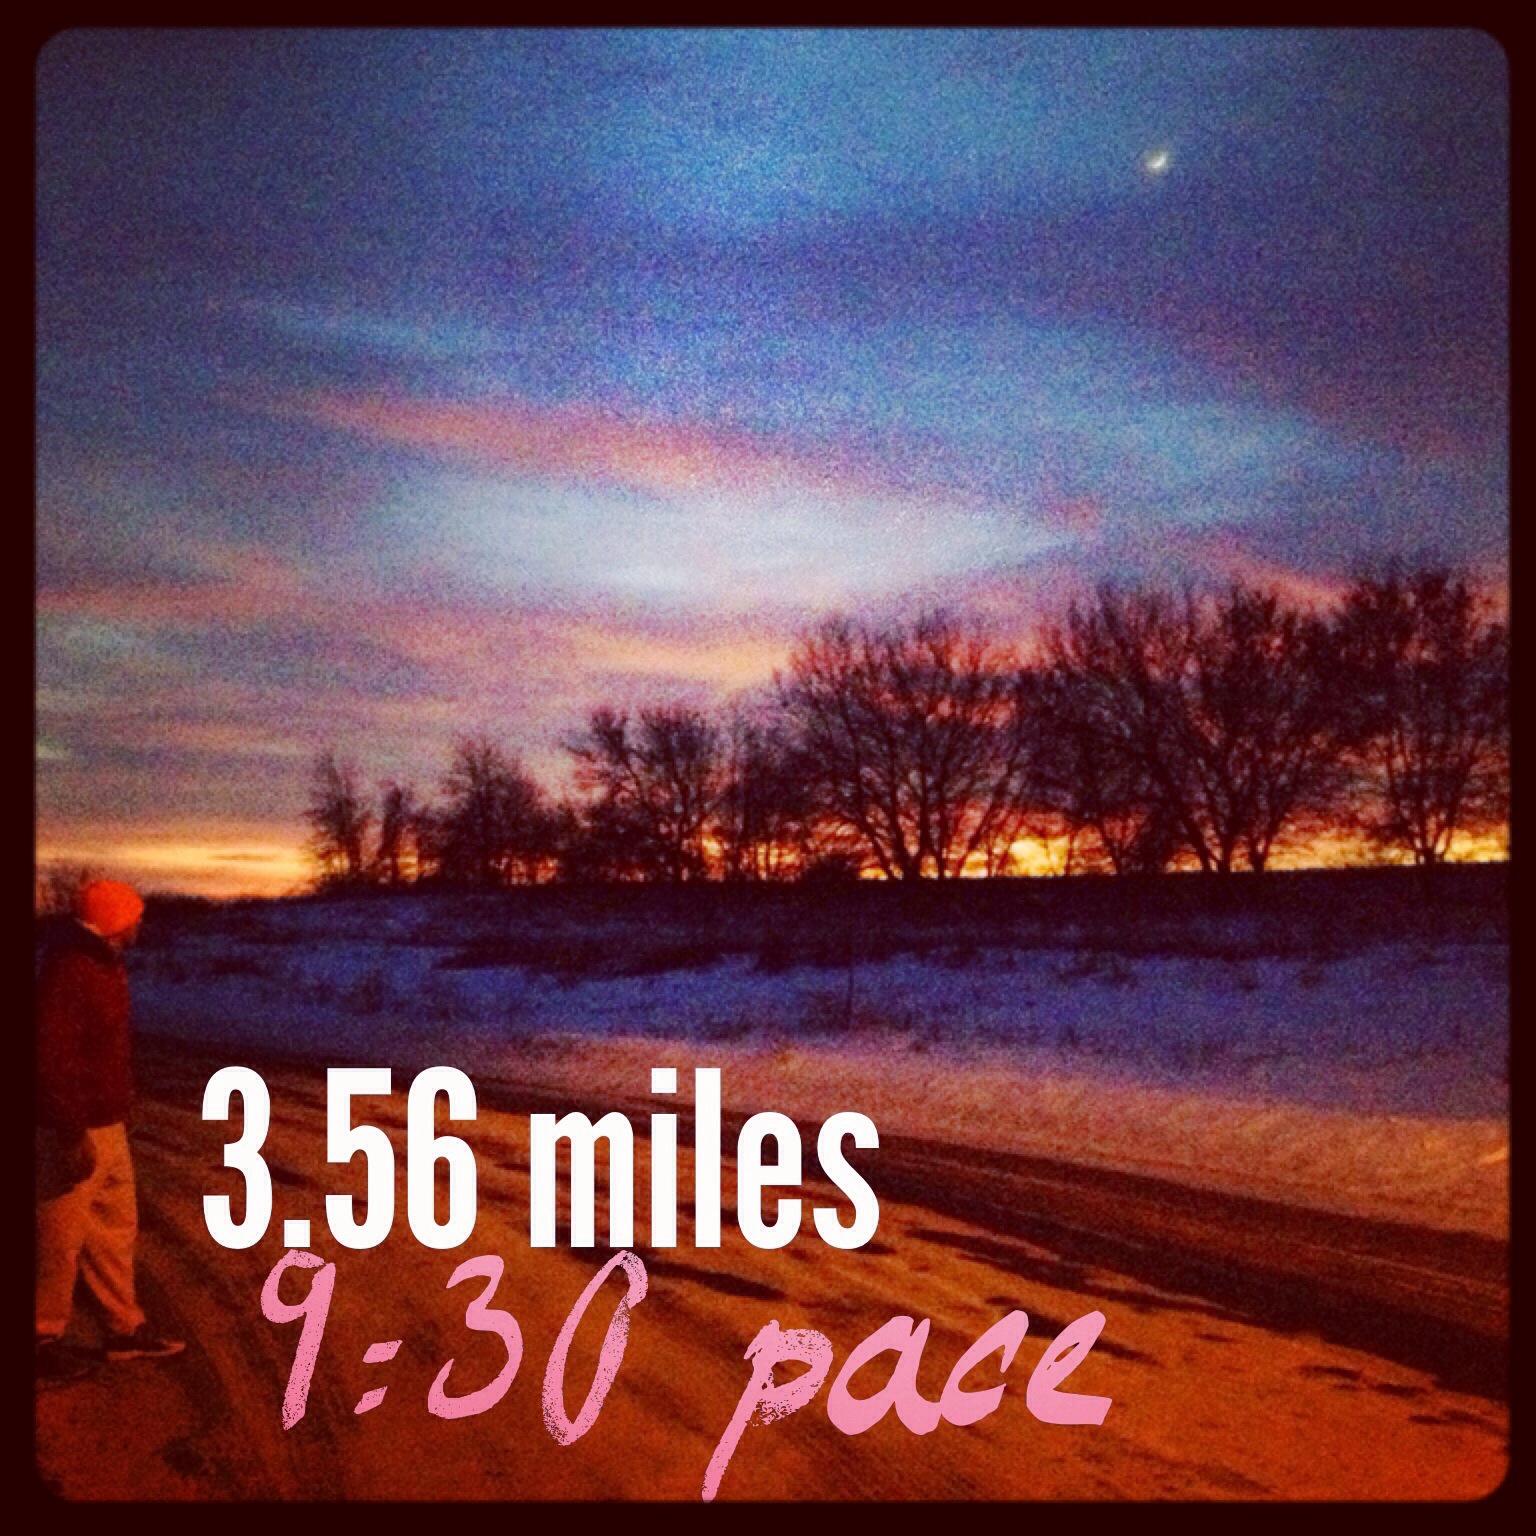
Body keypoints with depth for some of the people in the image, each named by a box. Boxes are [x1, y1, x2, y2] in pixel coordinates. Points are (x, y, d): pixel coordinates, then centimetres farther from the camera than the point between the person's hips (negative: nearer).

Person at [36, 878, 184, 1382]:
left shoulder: (103, 964, 6)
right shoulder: (66, 973, -24)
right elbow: (49, 1059, -26)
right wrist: (72, 1133, -25)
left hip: (107, 1125, 10)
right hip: (72, 1132, -10)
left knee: (116, 1228, 17)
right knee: (60, 1238, 5)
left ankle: (126, 1330, 28)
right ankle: (44, 1340, 21)